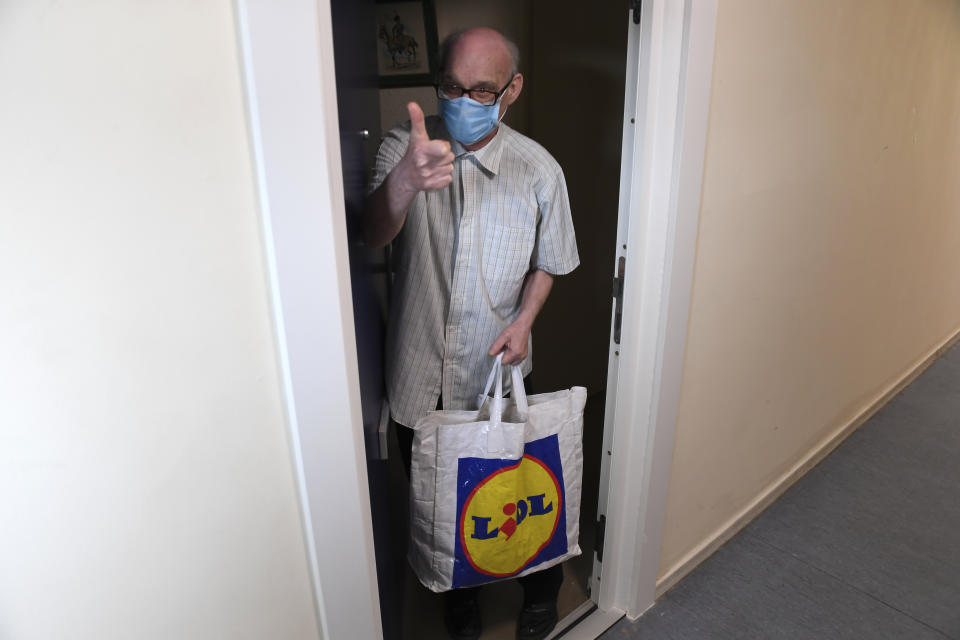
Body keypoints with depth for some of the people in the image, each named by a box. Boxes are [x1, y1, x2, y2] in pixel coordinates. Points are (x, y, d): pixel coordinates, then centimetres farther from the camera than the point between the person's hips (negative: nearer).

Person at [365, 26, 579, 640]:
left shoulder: (539, 169, -9)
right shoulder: (405, 146, -10)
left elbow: (549, 262, 4)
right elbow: (375, 235, -27)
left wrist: (523, 321, -13)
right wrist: (405, 180, -49)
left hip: (495, 371, -1)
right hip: (419, 374, 1)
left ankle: (542, 584, 50)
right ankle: (459, 586, 51)